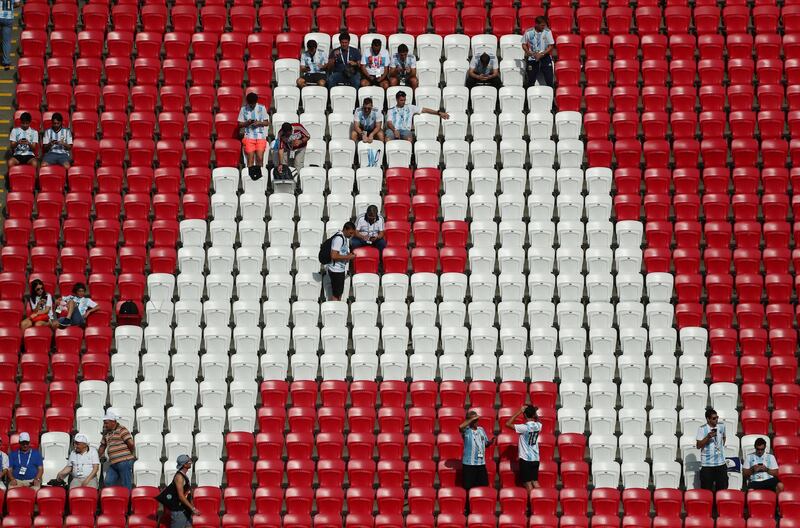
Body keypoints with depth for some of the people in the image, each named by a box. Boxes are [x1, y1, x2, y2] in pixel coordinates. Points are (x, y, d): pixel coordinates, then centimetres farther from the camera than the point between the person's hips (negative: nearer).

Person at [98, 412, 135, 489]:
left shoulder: (122, 430, -6)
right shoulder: (106, 433, 18)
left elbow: (131, 444, -12)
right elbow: (102, 447, 26)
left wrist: (130, 455, 1)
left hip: (124, 462, -8)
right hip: (112, 463, 8)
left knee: (126, 486, -3)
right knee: (107, 483, 2)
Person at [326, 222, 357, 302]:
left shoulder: (345, 237, 9)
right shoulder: (338, 238, -21)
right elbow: (334, 256, -27)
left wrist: (349, 255, 5)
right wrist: (348, 257, -19)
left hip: (341, 269, 10)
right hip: (336, 270, -10)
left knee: (339, 293, 16)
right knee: (335, 295, -4)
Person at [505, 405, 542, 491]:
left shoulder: (524, 427, -18)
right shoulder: (538, 425, 0)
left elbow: (508, 424, -19)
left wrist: (520, 411, -15)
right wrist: (534, 411, 10)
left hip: (525, 458, -6)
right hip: (536, 458, 6)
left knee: (528, 483, 1)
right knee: (535, 481, 13)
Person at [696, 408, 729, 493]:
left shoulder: (722, 426, 3)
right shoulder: (702, 429, -9)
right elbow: (698, 446, -12)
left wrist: (721, 447, 12)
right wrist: (708, 437, -22)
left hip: (721, 463, 3)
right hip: (707, 464, -3)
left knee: (722, 488, 6)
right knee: (707, 489, 1)